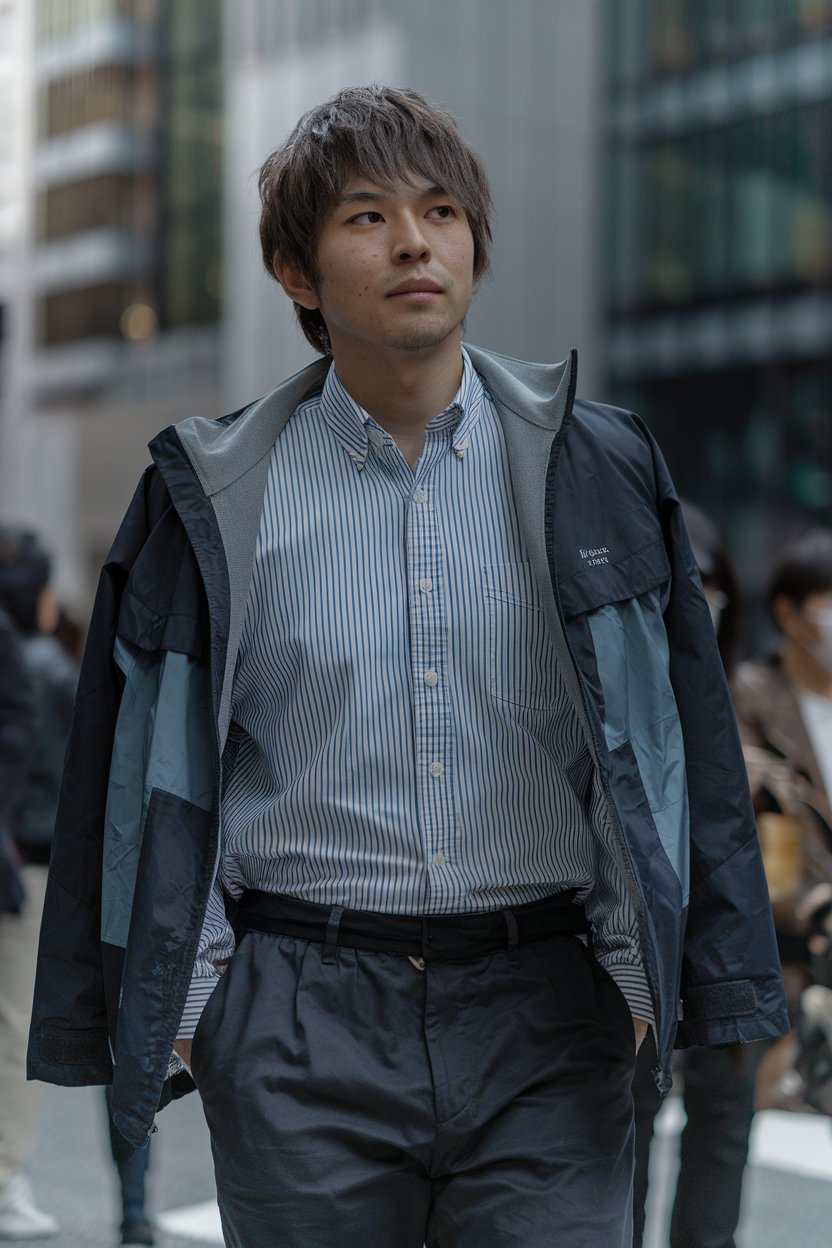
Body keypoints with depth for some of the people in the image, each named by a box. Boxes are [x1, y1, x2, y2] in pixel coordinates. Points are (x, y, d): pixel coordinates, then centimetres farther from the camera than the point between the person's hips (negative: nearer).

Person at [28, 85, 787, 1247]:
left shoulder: (593, 470, 4)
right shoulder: (218, 497, 2)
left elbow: (683, 737, 6)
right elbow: (143, 765, 6)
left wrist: (706, 983, 3)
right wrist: (151, 1007, 5)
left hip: (544, 1022, 1)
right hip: (301, 1031, 0)